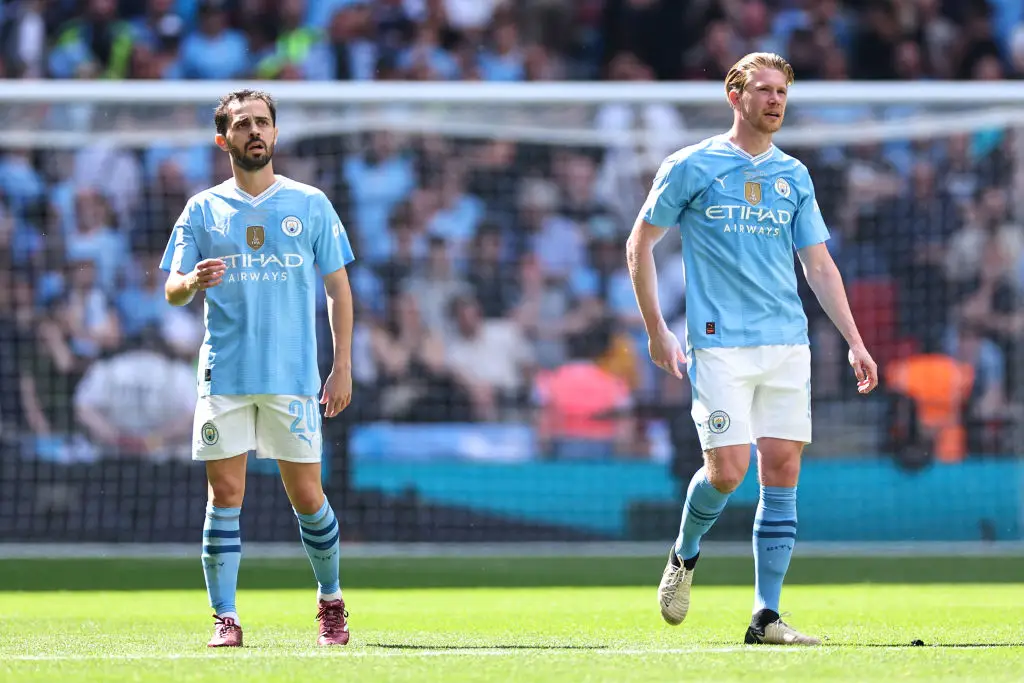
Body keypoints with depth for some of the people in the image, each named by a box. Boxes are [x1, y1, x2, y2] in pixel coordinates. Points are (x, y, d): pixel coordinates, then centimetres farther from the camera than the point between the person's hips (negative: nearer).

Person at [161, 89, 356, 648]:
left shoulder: (310, 204, 6)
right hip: (223, 377, 1)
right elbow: (172, 292, 5)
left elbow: (338, 288, 9)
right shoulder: (202, 210, 7)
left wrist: (343, 366, 2)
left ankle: (331, 602, 21)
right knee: (225, 496, -4)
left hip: (293, 377, 0)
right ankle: (224, 617, 0)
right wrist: (191, 282, -19)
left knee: (306, 497, 2)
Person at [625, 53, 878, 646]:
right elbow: (640, 245, 5)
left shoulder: (794, 176, 13)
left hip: (788, 346, 4)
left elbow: (820, 265, 16)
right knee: (728, 470, -13)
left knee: (782, 471, -1)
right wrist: (657, 331, -1)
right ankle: (686, 554, 18)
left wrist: (855, 342, 8)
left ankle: (766, 616, 3)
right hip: (719, 345, -4)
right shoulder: (691, 167, 0)